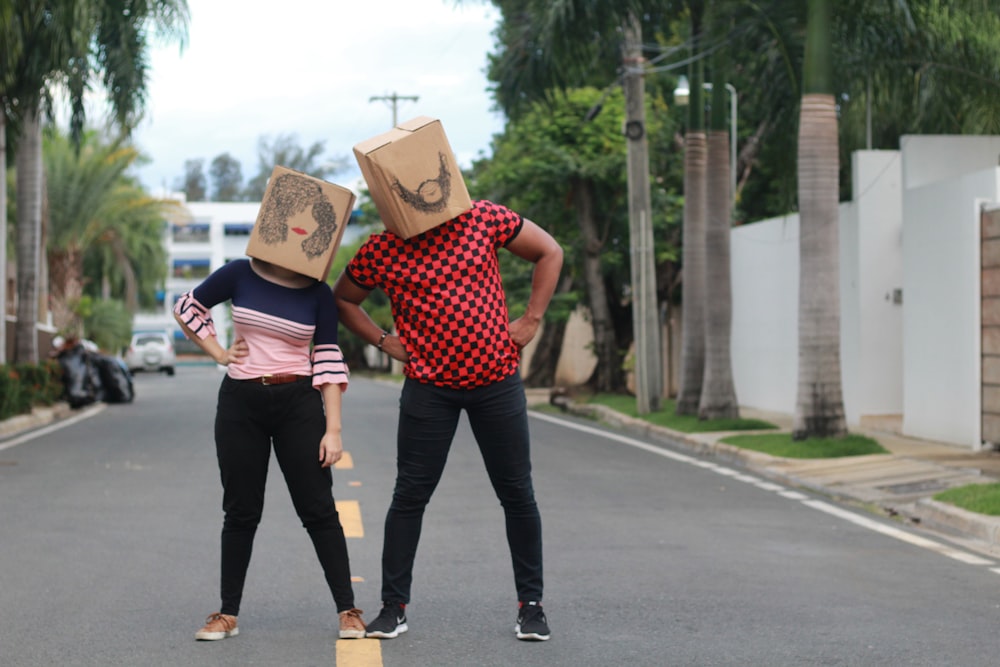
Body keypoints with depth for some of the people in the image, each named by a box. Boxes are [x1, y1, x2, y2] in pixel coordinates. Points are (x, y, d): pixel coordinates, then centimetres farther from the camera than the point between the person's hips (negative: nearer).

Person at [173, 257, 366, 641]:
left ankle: (347, 610, 4)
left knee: (318, 508, -1)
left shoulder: (318, 293, 0)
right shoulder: (240, 275, -2)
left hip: (298, 404, 0)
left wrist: (333, 429, -5)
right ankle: (228, 613, 15)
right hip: (240, 403, 0)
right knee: (241, 511, 7)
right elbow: (187, 307, 11)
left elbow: (328, 361, 0)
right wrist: (218, 354, 2)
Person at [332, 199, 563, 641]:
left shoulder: (483, 218, -5)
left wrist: (532, 319, 0)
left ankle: (530, 604, 16)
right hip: (428, 386, 0)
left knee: (517, 494, 5)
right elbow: (342, 299, 13)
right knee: (410, 495, 0)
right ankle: (393, 606, 10)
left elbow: (549, 252, 6)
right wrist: (382, 341, 1)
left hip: (496, 379, 0)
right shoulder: (380, 251, -4)